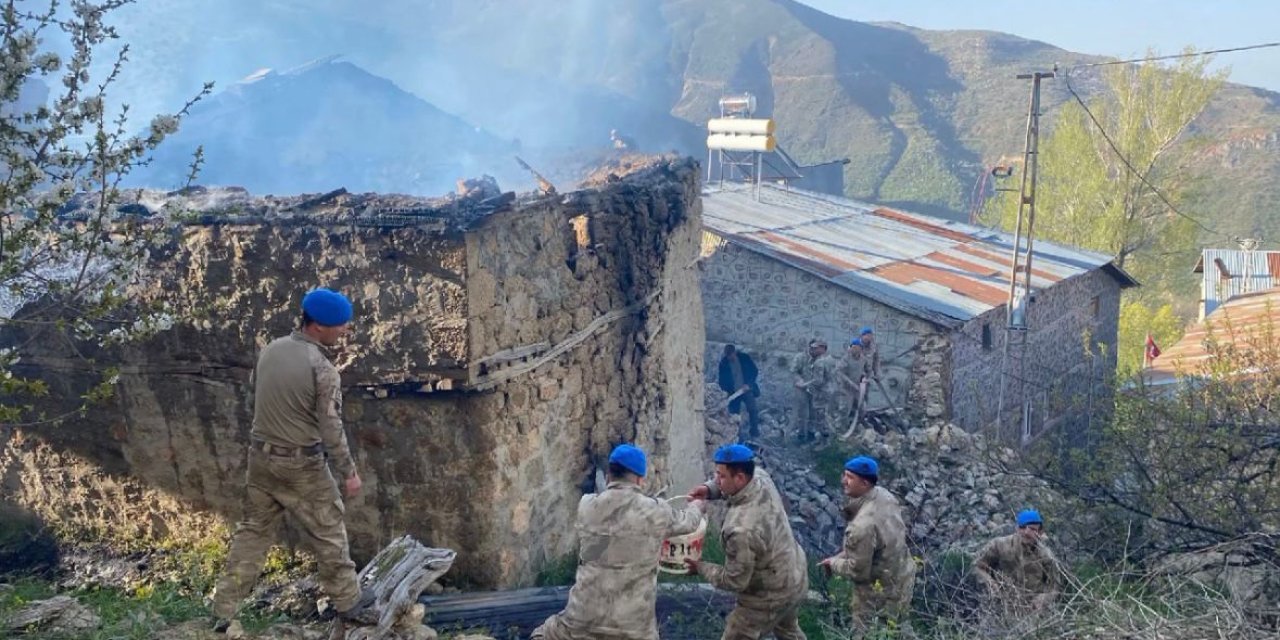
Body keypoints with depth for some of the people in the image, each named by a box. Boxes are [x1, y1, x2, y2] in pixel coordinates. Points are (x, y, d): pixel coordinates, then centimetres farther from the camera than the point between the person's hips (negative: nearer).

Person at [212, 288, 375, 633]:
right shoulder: (322, 369, -21)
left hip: (261, 456, 6)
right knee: (328, 532, 11)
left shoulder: (270, 349, 1)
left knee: (253, 531, 14)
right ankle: (348, 601, 25)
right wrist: (349, 471, -7)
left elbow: (256, 400, 11)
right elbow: (331, 429, -17)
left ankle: (224, 609, 17)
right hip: (302, 465, -6)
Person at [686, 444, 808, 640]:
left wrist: (700, 568, -12)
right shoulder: (761, 478, -16)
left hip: (771, 596, -8)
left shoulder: (741, 530, -39)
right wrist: (709, 490, -9)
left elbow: (734, 581, -26)